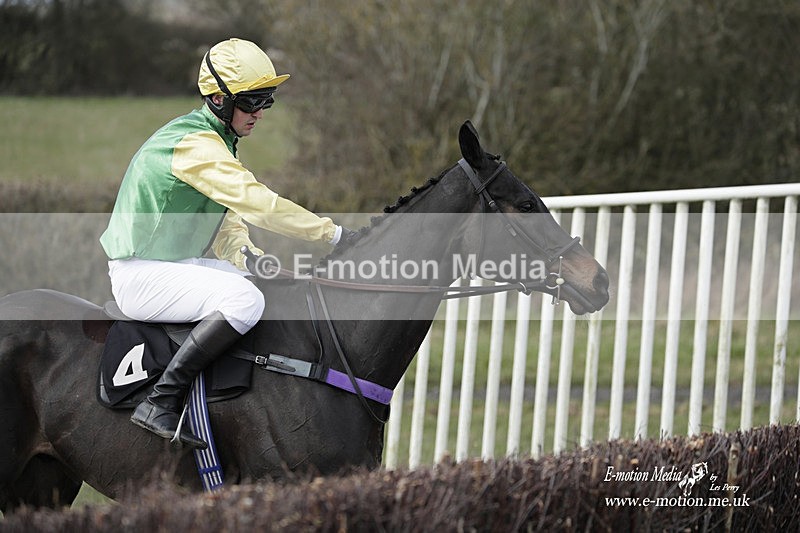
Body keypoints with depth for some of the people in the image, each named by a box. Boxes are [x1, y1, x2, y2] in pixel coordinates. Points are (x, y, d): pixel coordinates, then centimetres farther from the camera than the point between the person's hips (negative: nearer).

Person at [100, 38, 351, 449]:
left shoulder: (215, 144, 14)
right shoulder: (194, 144, -19)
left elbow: (229, 230, 17)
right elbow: (257, 202, -27)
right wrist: (334, 233, -24)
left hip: (179, 265, 11)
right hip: (142, 276, -11)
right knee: (244, 299, -31)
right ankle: (161, 403, -29)